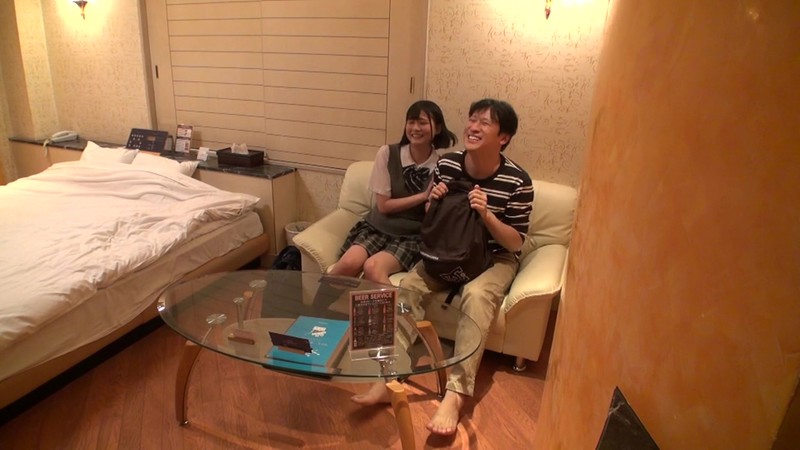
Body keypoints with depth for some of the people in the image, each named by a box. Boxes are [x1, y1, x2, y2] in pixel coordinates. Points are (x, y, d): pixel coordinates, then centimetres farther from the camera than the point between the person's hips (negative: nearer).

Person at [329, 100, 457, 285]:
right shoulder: (387, 153, -5)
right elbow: (383, 205, -6)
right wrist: (423, 196, -14)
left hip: (412, 237, -1)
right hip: (377, 228, 2)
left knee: (373, 267, -31)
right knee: (349, 263, -26)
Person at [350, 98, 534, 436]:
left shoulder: (517, 181, -17)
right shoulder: (446, 164, -7)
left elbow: (515, 243, -13)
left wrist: (486, 215, -29)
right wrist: (432, 202, -18)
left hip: (495, 258, -3)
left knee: (476, 295, -35)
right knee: (407, 286, -22)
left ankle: (455, 394, -34)